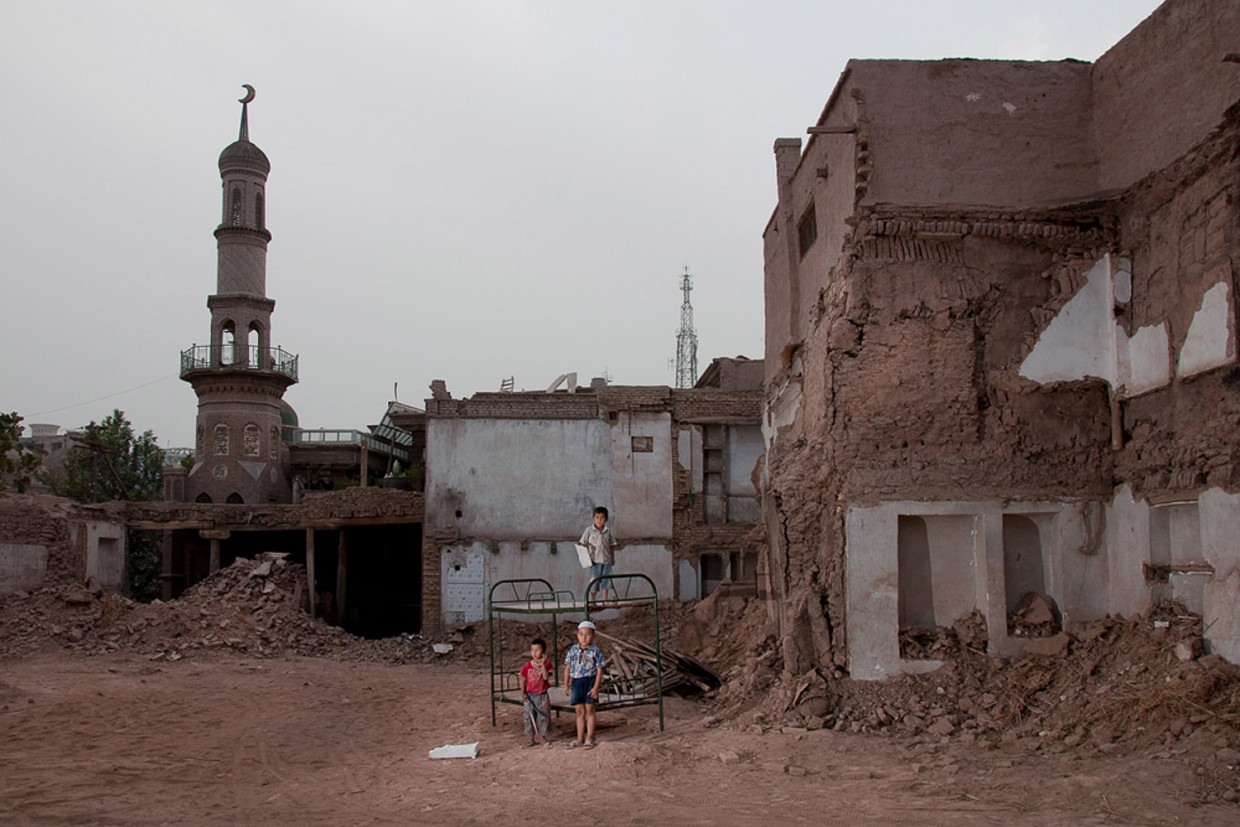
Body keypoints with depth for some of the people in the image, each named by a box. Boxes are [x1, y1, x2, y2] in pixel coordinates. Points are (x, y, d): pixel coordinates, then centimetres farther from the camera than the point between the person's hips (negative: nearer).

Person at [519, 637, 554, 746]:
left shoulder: (546, 664, -6)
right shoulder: (527, 667, -1)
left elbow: (546, 677, -21)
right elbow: (523, 680, 6)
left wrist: (543, 664, -26)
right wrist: (523, 693, -2)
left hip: (542, 696, -2)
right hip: (530, 696, 2)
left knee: (544, 717, 4)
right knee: (529, 717, 5)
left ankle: (544, 738, 16)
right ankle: (530, 739, 16)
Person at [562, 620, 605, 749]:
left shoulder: (596, 651, -7)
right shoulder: (573, 650, 5)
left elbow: (599, 670, -7)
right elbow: (568, 667, 10)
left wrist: (596, 687, -13)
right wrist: (566, 685, 8)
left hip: (590, 682, -4)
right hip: (576, 682, 4)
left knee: (590, 711, 4)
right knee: (580, 712, 10)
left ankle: (589, 739, 12)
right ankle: (580, 739, 18)